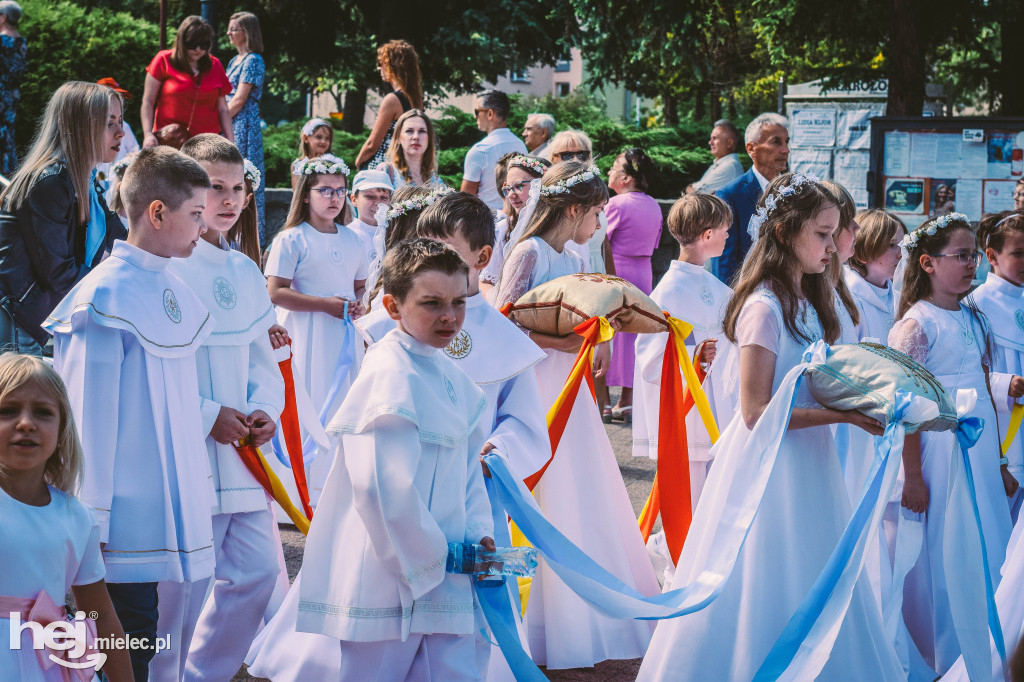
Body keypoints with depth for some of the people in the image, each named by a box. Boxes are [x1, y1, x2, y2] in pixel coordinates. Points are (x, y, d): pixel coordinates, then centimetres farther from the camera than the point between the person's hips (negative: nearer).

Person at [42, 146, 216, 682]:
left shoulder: (175, 292, 12)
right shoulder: (107, 296, -13)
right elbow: (90, 412, -14)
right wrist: (91, 518, -13)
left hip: (179, 512, 8)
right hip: (131, 519, -8)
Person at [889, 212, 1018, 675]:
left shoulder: (971, 318, 11)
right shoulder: (916, 324, -12)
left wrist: (999, 461, 17)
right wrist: (912, 477, -17)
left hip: (981, 450, 7)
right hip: (940, 452, -7)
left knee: (985, 559, 10)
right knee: (943, 561, 1)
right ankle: (941, 663, 14)